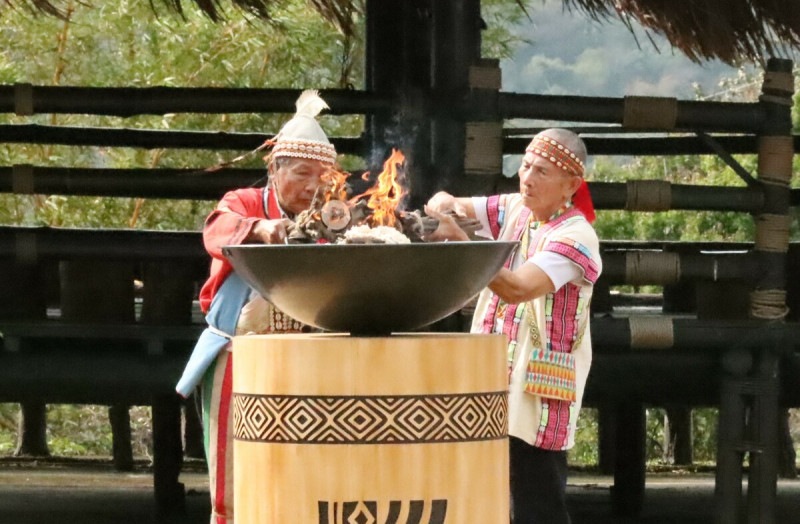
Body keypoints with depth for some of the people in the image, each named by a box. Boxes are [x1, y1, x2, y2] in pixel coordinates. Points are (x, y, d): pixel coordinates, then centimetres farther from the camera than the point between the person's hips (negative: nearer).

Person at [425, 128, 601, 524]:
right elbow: (449, 207, 12)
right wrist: (443, 206, -13)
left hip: (537, 401, -7)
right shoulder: (515, 211, 10)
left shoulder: (575, 237, -13)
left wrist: (457, 238, -31)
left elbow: (517, 288, -27)